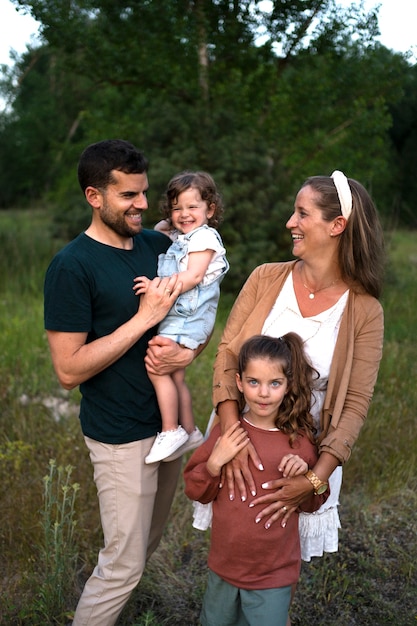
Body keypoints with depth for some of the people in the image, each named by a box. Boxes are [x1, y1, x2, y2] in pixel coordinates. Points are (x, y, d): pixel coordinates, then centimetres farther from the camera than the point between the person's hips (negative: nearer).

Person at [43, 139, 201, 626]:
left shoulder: (159, 244, 3)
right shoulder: (72, 267, -17)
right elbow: (69, 369, -21)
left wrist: (189, 350, -12)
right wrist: (145, 317, -24)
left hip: (167, 420, 7)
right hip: (121, 436, -7)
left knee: (147, 542, 22)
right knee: (124, 564, 3)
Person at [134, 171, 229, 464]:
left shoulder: (204, 237, -8)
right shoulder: (176, 238, 19)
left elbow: (193, 276, -20)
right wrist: (165, 227, 18)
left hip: (188, 317, -10)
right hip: (175, 316, 10)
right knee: (176, 376, 13)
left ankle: (171, 431, -8)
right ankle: (189, 431, 25)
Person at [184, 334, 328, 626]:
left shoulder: (300, 439, -13)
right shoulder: (227, 431, -9)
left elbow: (314, 504, -2)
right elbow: (195, 491, -3)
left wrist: (304, 477, -21)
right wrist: (215, 462, -20)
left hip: (274, 577, -2)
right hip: (224, 567, 3)